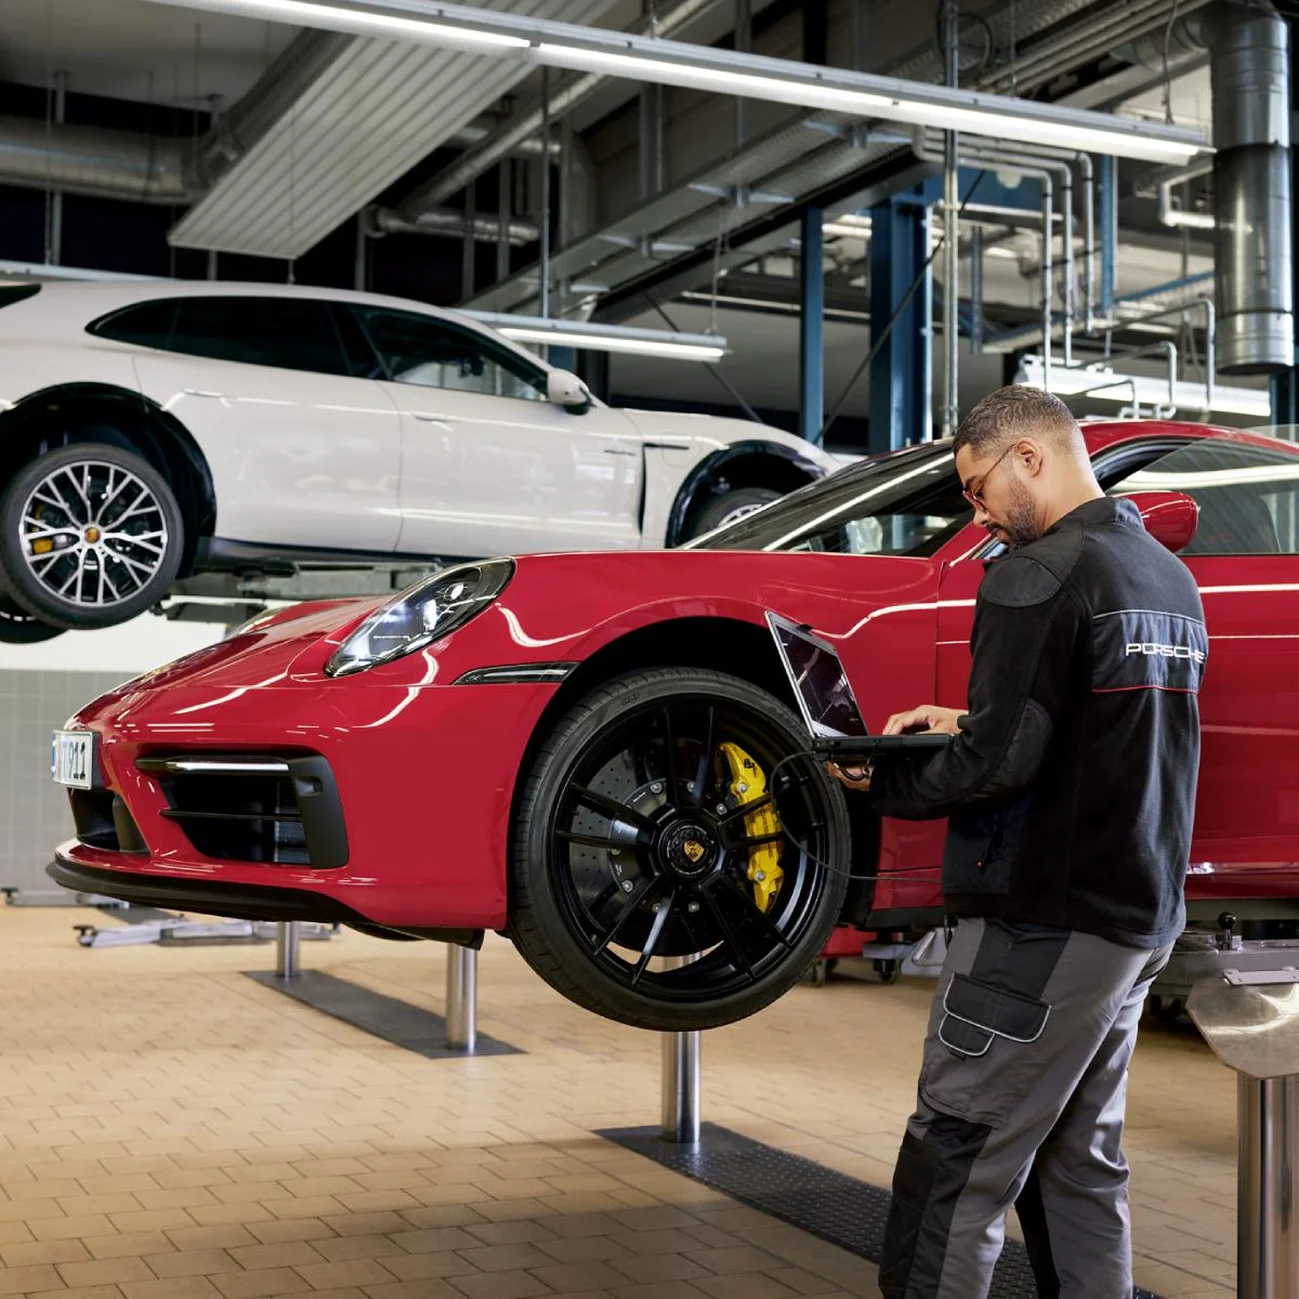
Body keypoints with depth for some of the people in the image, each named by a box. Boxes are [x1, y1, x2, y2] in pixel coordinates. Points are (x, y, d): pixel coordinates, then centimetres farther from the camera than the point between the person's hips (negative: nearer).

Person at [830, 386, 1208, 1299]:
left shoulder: (1039, 574, -15)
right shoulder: (1170, 576, 13)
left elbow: (998, 765, -20)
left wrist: (883, 782, -5)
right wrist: (965, 724, 15)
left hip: (1045, 923, -9)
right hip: (1143, 918, 9)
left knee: (956, 1166, -5)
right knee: (1079, 1169, 16)